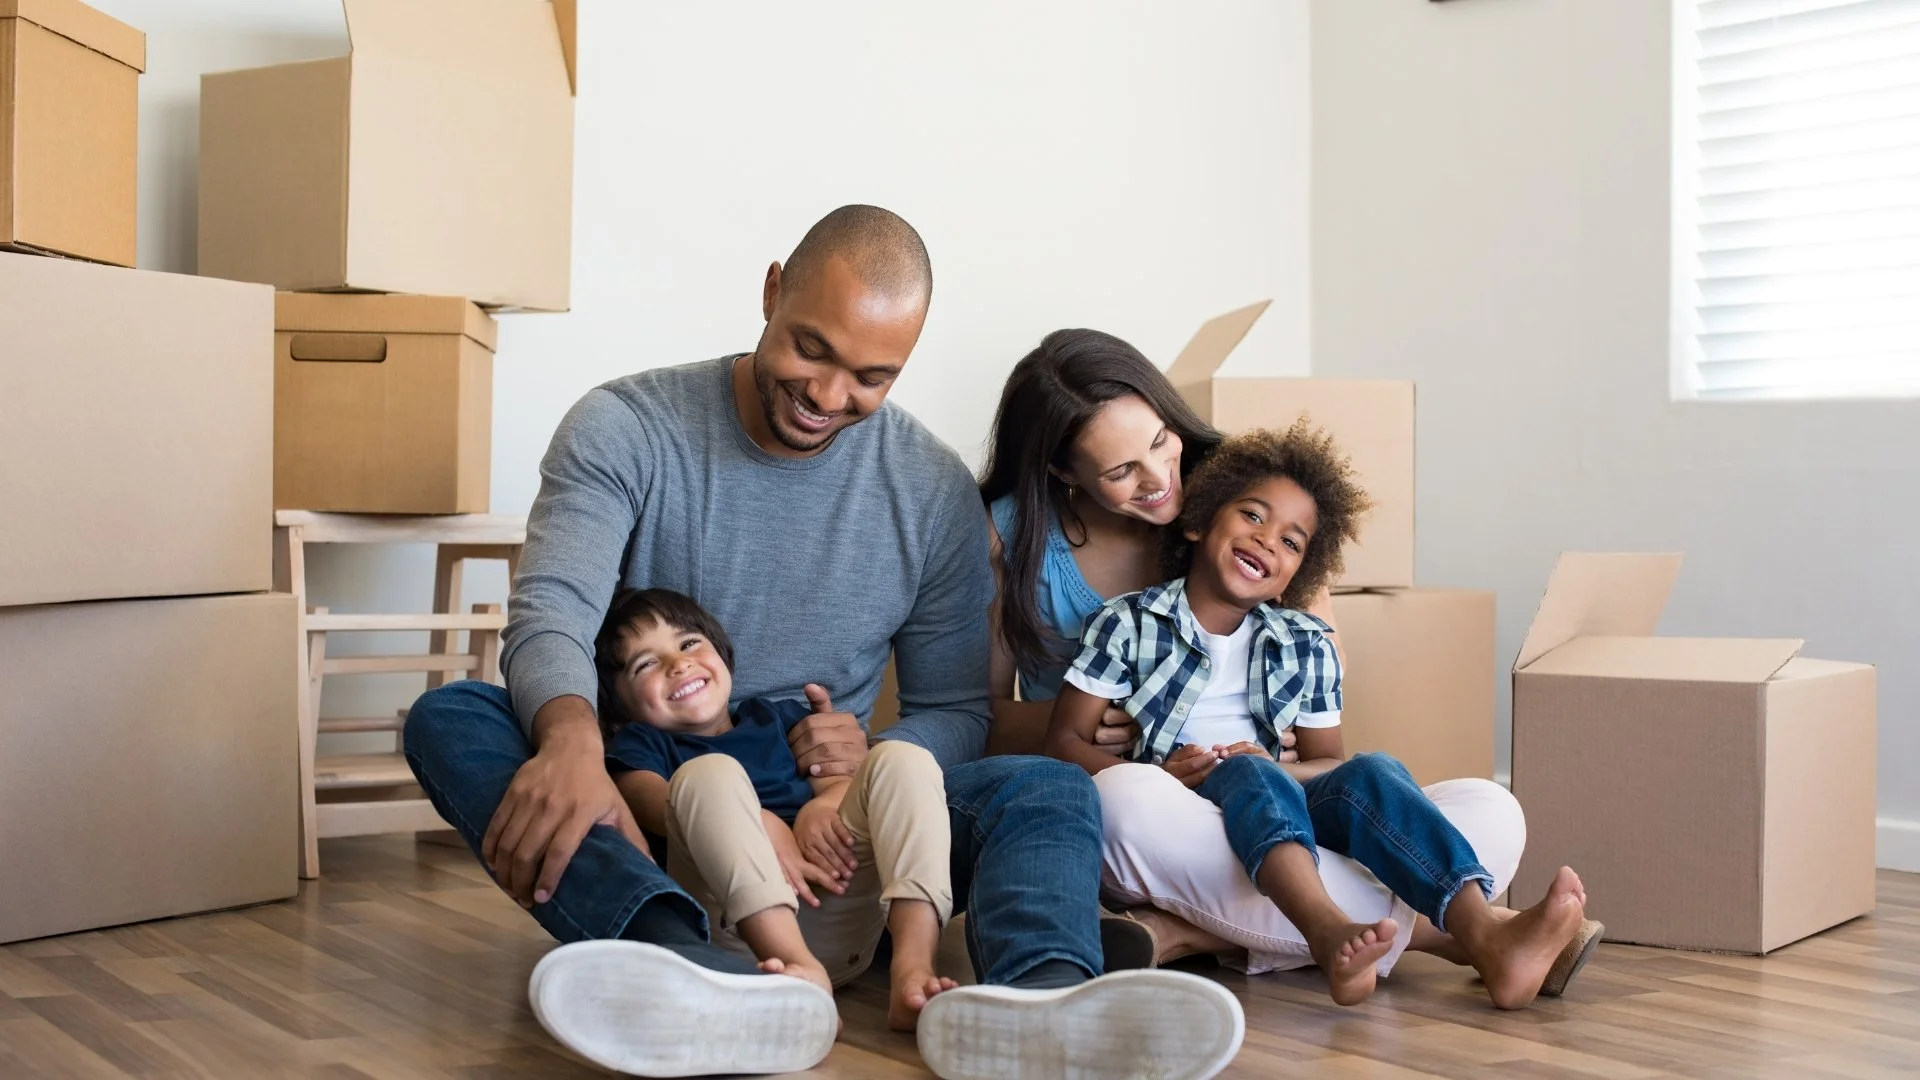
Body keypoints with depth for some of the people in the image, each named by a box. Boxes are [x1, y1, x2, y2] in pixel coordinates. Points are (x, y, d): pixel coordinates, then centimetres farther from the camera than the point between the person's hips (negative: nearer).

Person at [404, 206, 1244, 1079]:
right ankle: (705, 979, -55)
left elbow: (954, 711, 7)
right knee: (450, 718, -28)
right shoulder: (625, 429, -3)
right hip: (640, 815, -1)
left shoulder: (934, 492, 2)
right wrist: (572, 739, -41)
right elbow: (551, 617, -17)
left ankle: (1036, 998, -59)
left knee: (1047, 790, -23)